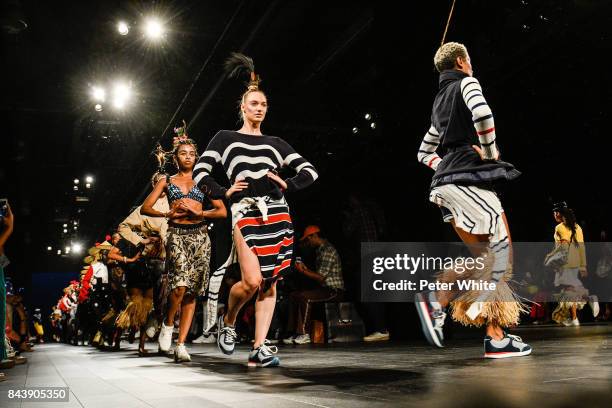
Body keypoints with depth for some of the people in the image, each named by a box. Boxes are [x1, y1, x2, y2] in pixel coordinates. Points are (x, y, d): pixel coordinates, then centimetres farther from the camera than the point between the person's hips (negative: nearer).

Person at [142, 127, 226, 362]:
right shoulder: (167, 181, 15)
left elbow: (222, 211, 8)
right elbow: (145, 208, 9)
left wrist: (199, 213, -8)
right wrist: (168, 214, -8)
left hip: (200, 236, 2)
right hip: (177, 235, -2)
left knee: (192, 291, -1)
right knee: (180, 285, -21)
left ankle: (181, 344, 3)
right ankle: (168, 323, 7)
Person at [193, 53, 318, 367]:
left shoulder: (275, 143, 19)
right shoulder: (225, 137, 14)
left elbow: (310, 172, 16)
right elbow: (200, 172, 6)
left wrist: (287, 186, 0)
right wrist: (224, 192, -5)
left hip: (277, 212, 3)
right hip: (245, 212, -3)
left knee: (269, 283, -2)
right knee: (252, 280, -17)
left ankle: (259, 349, 1)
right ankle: (227, 320, 13)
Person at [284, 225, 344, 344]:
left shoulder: (328, 250, -14)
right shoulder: (321, 250, 19)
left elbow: (321, 277, -20)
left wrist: (303, 271, -11)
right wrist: (306, 269, 11)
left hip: (334, 290, -11)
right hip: (325, 288, 11)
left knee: (304, 297, -28)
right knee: (293, 295, 2)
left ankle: (304, 334, -23)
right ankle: (293, 332, -3)